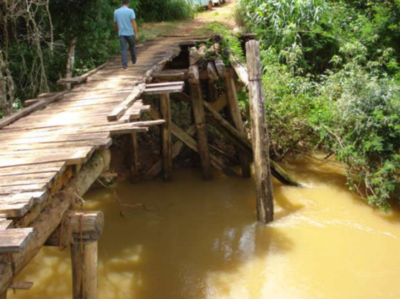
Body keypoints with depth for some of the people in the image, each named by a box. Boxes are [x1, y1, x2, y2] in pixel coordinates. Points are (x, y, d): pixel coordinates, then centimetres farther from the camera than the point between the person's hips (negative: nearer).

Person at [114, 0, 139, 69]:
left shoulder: (116, 11, 4)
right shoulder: (130, 11, -7)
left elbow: (115, 24, 14)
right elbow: (134, 22, -17)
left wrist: (117, 32, 32)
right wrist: (136, 34, -18)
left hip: (122, 34, 1)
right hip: (130, 33, -1)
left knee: (123, 49, -1)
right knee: (132, 46, 21)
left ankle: (125, 65, -13)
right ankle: (134, 60, 40)